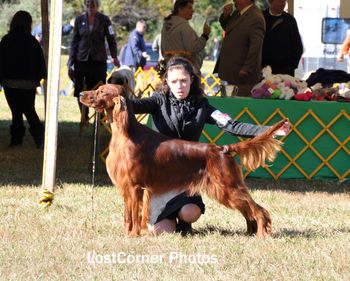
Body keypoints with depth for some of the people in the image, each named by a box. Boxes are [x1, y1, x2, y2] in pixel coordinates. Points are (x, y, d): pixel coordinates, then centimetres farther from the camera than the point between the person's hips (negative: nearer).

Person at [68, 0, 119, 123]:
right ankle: (84, 117, 13)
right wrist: (71, 61, 4)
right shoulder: (79, 19, 6)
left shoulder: (104, 20, 2)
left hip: (99, 60, -1)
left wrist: (114, 56, -10)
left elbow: (111, 39, 2)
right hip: (82, 60, 2)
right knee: (81, 90, 1)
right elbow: (74, 41, 9)